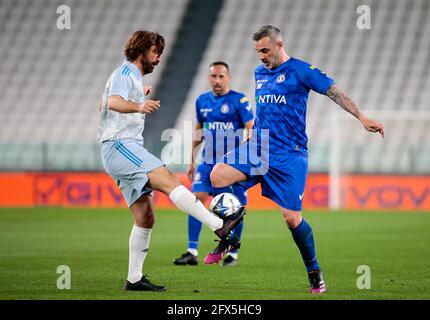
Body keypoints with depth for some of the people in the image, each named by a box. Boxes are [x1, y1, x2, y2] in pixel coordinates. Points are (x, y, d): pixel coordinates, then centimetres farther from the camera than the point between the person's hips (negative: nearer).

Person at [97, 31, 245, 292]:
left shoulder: (133, 77, 26)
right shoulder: (125, 73, -5)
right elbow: (114, 102, -28)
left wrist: (140, 98, 45)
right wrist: (138, 107, -47)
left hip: (128, 149, 11)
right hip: (121, 146, -11)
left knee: (145, 218, 4)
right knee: (169, 180, -26)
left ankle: (134, 278, 5)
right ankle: (220, 227, -41)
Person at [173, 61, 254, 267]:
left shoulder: (239, 100, -5)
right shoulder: (202, 101, 10)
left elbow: (251, 129, -9)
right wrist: (191, 161, 18)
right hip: (208, 161, 4)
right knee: (196, 200, -10)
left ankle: (232, 253, 15)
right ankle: (192, 252, -8)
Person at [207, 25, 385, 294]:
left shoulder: (300, 70, -4)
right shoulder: (259, 72, 15)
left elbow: (334, 91, -7)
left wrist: (361, 117, -15)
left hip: (289, 155, -5)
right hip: (258, 148, 6)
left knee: (292, 218, -8)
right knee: (218, 175, -19)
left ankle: (314, 272, 12)